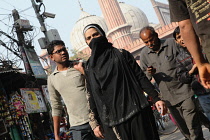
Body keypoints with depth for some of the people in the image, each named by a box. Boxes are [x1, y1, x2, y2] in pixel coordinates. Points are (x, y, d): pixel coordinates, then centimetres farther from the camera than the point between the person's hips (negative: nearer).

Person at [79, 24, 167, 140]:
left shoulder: (121, 54, 7)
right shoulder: (89, 68, 11)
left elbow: (140, 77, 4)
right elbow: (91, 97, 10)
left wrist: (156, 98, -4)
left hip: (136, 111, -1)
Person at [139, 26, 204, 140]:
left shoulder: (172, 43, -2)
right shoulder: (144, 54, 7)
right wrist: (148, 73, -10)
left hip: (184, 92, -3)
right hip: (169, 98, 4)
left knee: (193, 128, -10)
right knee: (183, 128, 12)